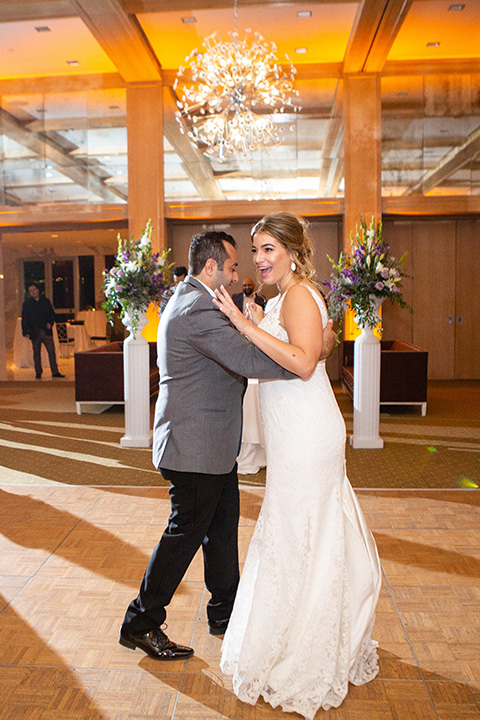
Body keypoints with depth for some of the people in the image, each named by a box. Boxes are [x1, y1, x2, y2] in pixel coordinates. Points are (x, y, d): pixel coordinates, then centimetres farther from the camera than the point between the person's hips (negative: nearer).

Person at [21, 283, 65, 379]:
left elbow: (52, 314, 14)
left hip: (47, 331, 1)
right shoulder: (27, 304, 3)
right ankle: (38, 373, 14)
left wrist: (50, 323, -4)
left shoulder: (46, 301, 10)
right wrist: (25, 332, -7)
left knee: (52, 351, -3)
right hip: (35, 333, -1)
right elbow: (24, 319, 2)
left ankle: (55, 372, 1)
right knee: (37, 353, 5)